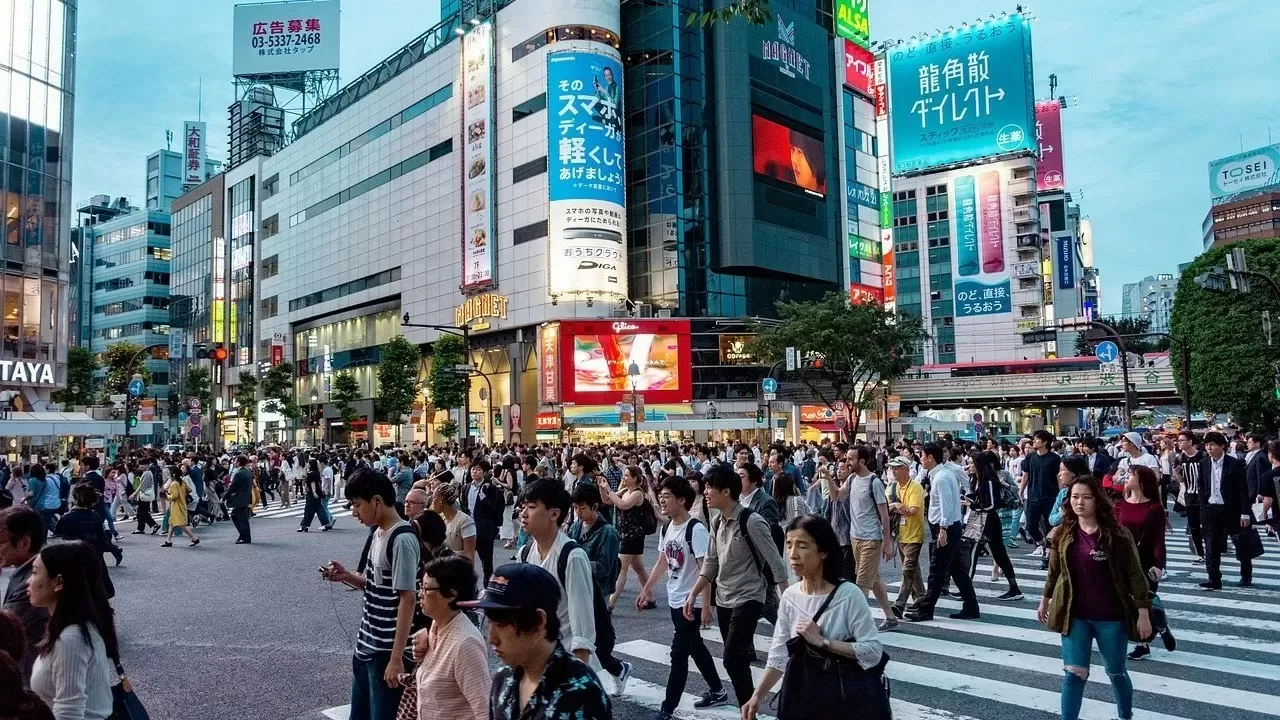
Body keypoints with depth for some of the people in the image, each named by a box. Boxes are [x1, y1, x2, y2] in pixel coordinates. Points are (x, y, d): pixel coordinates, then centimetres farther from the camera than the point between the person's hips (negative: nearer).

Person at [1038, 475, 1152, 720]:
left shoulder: (1117, 535, -11)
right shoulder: (1062, 535, -2)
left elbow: (1135, 575, -9)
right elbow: (1054, 572, 11)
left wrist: (1143, 613, -10)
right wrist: (1044, 601, 19)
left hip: (1110, 617, -1)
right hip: (1074, 616, 1)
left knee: (1116, 672, 18)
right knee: (1073, 674, -2)